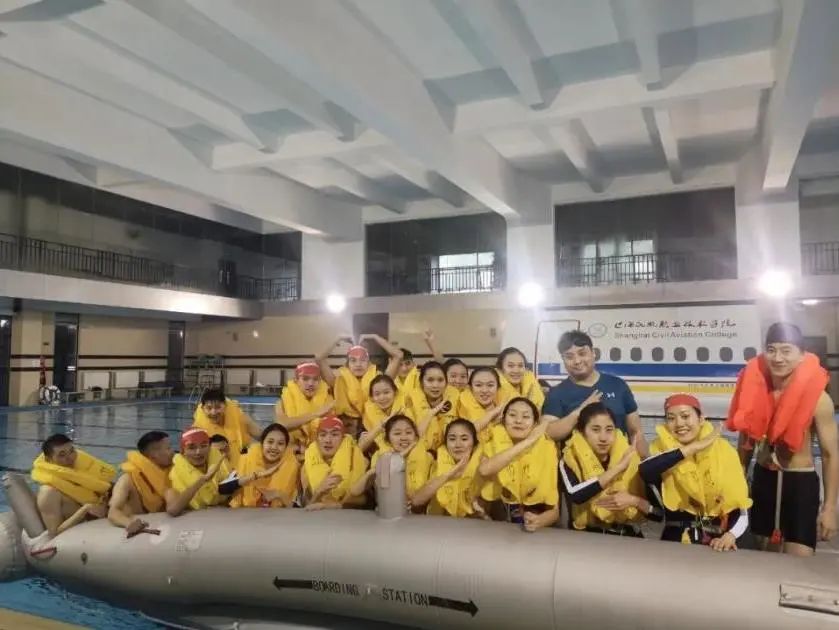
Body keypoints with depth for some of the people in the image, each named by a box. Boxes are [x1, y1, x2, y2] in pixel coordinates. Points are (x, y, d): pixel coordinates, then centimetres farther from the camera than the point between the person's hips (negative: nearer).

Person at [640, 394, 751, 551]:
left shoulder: (724, 451, 1)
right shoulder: (662, 448, 0)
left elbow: (740, 508, 0)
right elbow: (645, 470, -23)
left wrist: (730, 536, -19)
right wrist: (694, 447, -18)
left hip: (718, 543, 1)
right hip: (676, 539, 0)